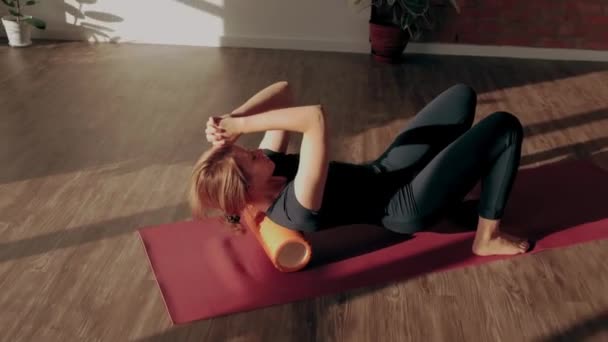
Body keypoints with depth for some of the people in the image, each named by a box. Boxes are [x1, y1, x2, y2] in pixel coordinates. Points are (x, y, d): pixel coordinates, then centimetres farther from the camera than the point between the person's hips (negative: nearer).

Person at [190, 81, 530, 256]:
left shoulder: (271, 166, -9)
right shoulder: (295, 211, -35)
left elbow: (283, 91, -10)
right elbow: (317, 117, -47)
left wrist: (235, 117, -24)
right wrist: (240, 124, -41)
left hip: (384, 173, 9)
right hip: (409, 205, -8)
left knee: (463, 94, 14)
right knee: (506, 127, -7)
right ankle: (488, 237, 4)